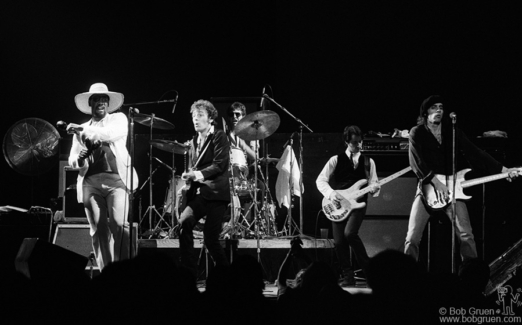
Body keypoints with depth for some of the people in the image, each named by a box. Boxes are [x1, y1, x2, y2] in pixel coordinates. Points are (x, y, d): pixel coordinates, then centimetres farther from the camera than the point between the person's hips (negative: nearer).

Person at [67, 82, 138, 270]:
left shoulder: (118, 119, 12)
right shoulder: (81, 130, 21)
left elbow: (113, 133, -11)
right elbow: (72, 160, 17)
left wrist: (84, 130, -17)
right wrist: (79, 160, -7)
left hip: (116, 178, -3)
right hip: (90, 182, 3)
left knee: (119, 224, -18)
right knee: (98, 230, -4)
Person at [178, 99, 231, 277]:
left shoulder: (219, 137, -1)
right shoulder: (194, 141, 19)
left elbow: (220, 164, -12)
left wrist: (198, 174, -21)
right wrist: (187, 177, 2)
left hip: (216, 192, -6)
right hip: (199, 192, 6)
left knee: (210, 238, -11)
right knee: (184, 223, -19)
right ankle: (188, 273, -14)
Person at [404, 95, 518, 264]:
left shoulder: (452, 131, 8)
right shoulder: (417, 133, 0)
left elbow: (473, 152, 4)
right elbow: (417, 161, -12)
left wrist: (501, 169, -4)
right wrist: (436, 182, -22)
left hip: (452, 189, 2)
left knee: (466, 236, -11)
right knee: (412, 238, -11)